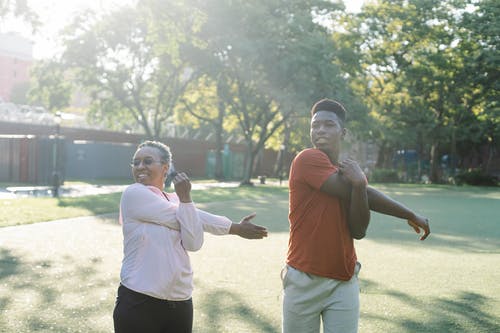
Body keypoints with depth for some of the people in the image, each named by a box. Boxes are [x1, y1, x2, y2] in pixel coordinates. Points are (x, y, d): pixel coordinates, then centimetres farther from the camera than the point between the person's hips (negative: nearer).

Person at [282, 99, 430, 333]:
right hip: (304, 281, -4)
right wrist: (410, 215, -1)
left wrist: (359, 184, -16)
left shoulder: (350, 172, 9)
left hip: (344, 282, 4)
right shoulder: (307, 159, -10)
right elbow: (358, 195, -12)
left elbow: (358, 232, -2)